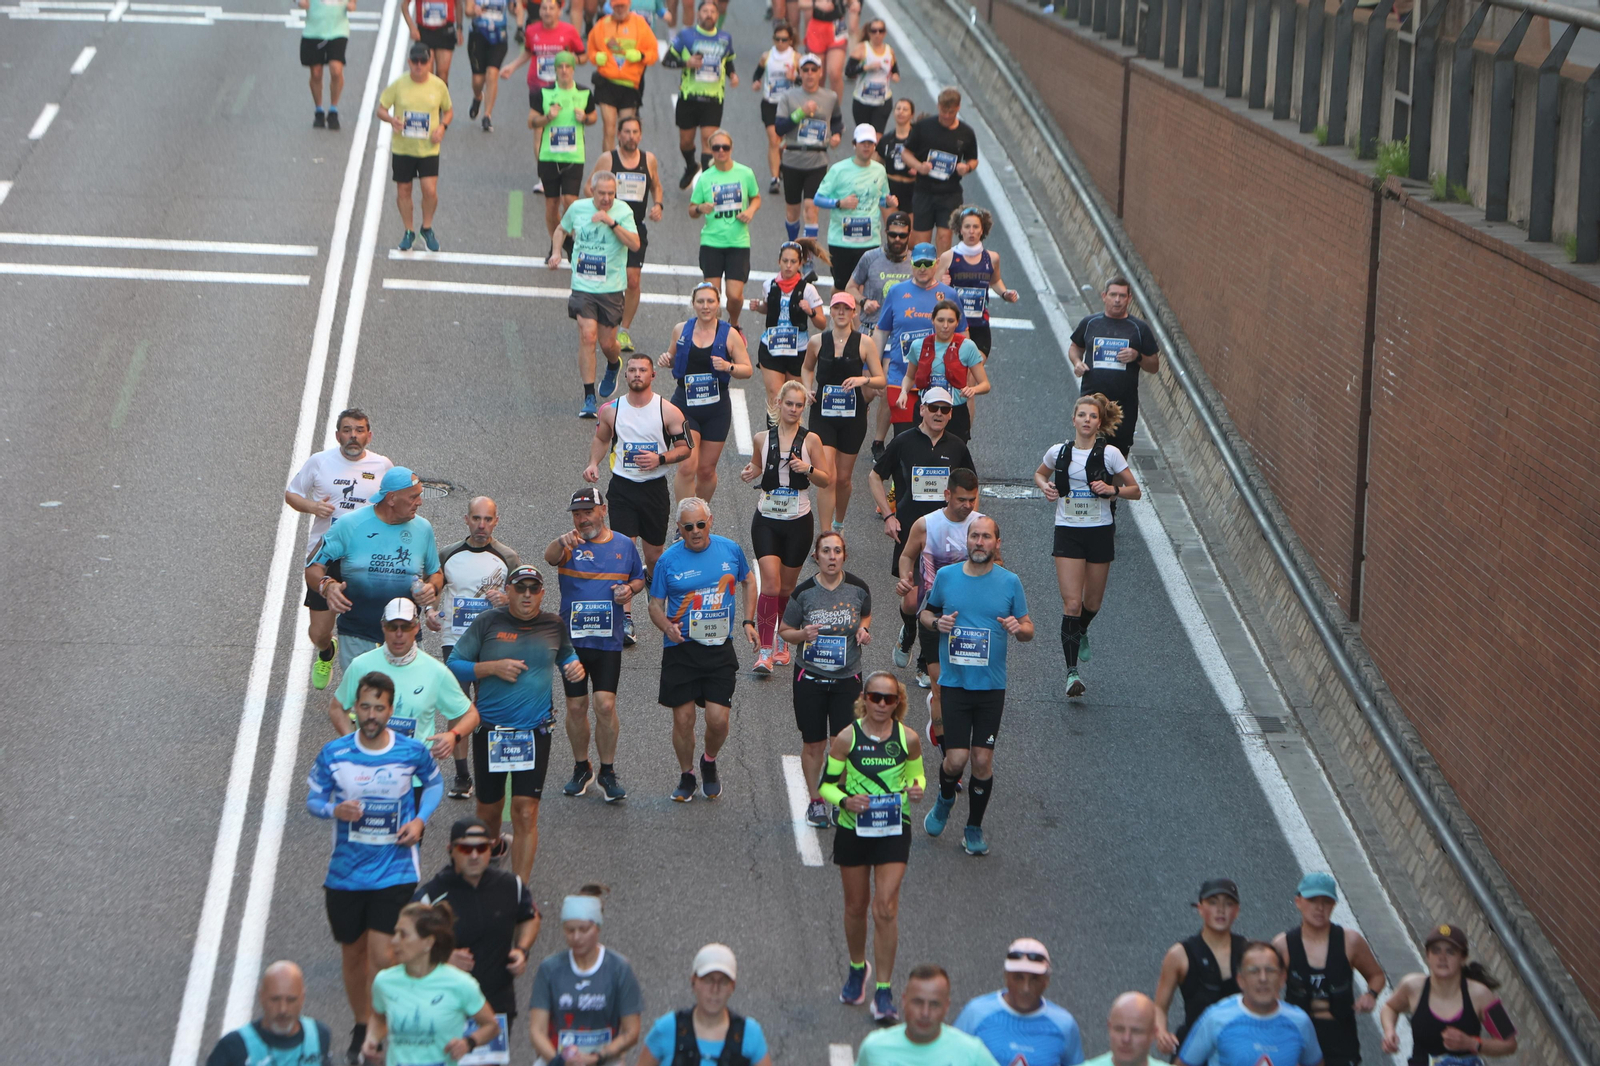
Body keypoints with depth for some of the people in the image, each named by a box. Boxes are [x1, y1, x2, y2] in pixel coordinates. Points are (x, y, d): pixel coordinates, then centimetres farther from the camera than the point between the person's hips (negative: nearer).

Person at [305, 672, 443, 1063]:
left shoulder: (413, 751, -6)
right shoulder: (333, 753, -7)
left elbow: (434, 782, 14)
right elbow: (313, 798, 4)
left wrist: (420, 820, -2)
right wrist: (335, 810, -19)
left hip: (395, 873, -2)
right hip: (345, 873, 2)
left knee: (383, 956, -13)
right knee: (353, 953, 15)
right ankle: (362, 1027, 36)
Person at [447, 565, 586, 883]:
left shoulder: (553, 626, 4)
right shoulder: (488, 623, -3)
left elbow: (566, 655, 25)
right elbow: (453, 666, -2)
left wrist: (575, 667, 2)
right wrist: (492, 668, -15)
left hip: (534, 732, 0)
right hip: (489, 731, 0)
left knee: (526, 811, -9)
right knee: (488, 807, 14)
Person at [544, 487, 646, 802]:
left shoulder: (624, 546, 7)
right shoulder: (571, 546, -1)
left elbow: (639, 578, 20)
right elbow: (549, 557, -24)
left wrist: (630, 589, -4)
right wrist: (561, 542, -48)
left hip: (608, 642, 0)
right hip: (572, 639, 0)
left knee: (606, 705, -8)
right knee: (576, 707, 6)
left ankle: (607, 773, 5)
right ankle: (581, 769, 24)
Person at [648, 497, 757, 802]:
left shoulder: (730, 550, 1)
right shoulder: (668, 560, -4)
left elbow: (747, 582, 19)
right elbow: (655, 604, 3)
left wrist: (748, 621, 9)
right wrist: (667, 626, -18)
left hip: (719, 648, 1)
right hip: (680, 649, -1)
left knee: (718, 719, -7)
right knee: (683, 719, 1)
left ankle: (709, 763, 24)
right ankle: (686, 777, 24)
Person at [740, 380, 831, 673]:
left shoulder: (810, 440, -1)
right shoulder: (762, 438, 2)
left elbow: (826, 479, 3)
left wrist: (808, 469, -16)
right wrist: (750, 474, -5)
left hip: (798, 521, 0)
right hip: (767, 519, 0)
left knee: (787, 587, 9)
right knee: (770, 583, -15)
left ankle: (784, 643, 31)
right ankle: (764, 652, -16)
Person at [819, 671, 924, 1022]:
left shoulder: (909, 739, -5)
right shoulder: (847, 738, -8)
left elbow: (917, 773, 13)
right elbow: (826, 784, -1)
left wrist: (916, 789, -10)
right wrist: (845, 801, -21)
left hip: (894, 831, -1)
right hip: (853, 830, 1)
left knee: (885, 908, -10)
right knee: (856, 906, 12)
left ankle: (884, 992, -4)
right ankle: (857, 968, 40)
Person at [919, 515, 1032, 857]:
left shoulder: (1010, 582, 0)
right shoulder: (945, 576, 1)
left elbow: (1028, 629, 8)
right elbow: (926, 612, 16)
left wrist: (1019, 628, -16)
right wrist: (936, 621, -7)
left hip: (991, 685, 0)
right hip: (954, 683, 0)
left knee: (983, 761, 0)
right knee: (956, 759, -8)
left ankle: (974, 829, 19)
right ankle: (945, 799, 26)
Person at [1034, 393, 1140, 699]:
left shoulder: (1109, 454, -5)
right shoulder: (1058, 452, 0)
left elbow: (1136, 490, 1)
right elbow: (1039, 473, 20)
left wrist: (1113, 490, -18)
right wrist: (1045, 486, -2)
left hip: (1100, 532, 0)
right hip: (1068, 533, 0)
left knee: (1092, 602, 12)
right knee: (1071, 603, -11)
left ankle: (1081, 633, 48)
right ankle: (1071, 672, -11)